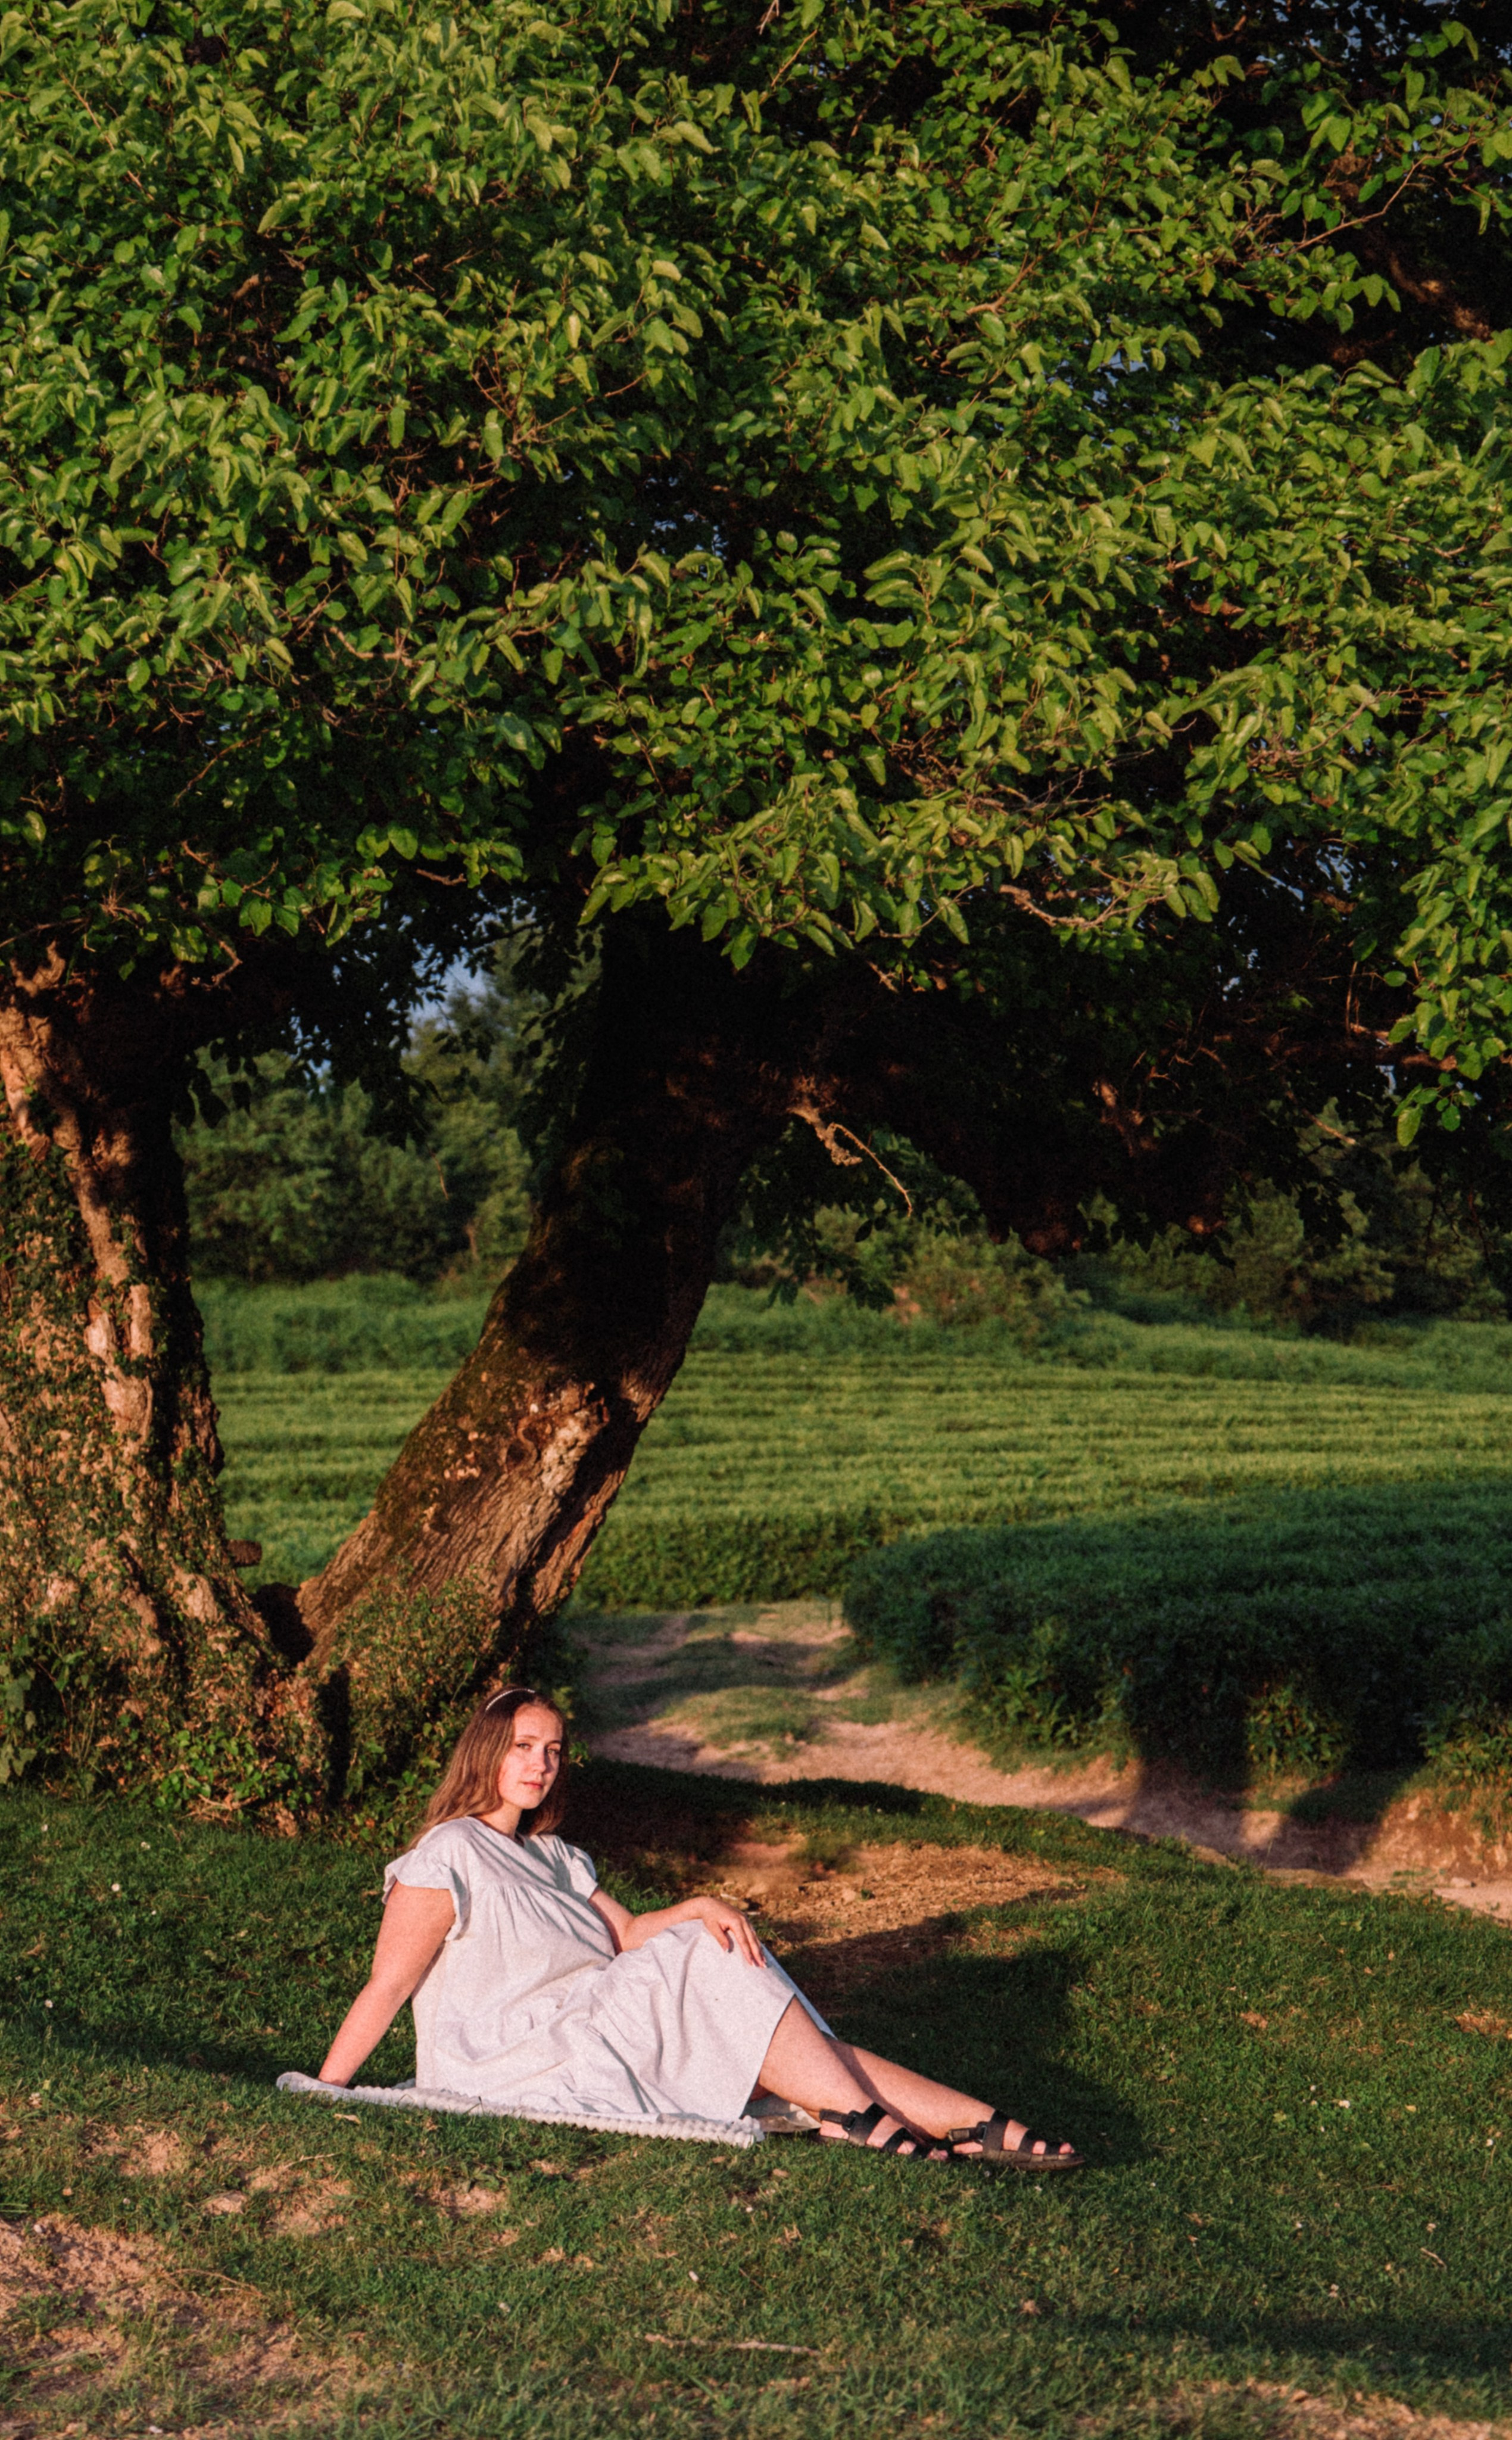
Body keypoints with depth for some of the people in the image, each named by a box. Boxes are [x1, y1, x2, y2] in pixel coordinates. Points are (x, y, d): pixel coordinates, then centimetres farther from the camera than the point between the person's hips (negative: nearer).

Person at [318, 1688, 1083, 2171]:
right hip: (513, 2069, -8)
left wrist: (697, 1909, -5)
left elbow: (626, 1934, 14)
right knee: (712, 1969, -22)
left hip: (593, 2039, 8)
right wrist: (322, 2096, -17)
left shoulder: (548, 1856, 22)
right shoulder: (446, 1859, -6)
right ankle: (859, 2120, -20)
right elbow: (385, 1988, -11)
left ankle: (986, 2126, -18)